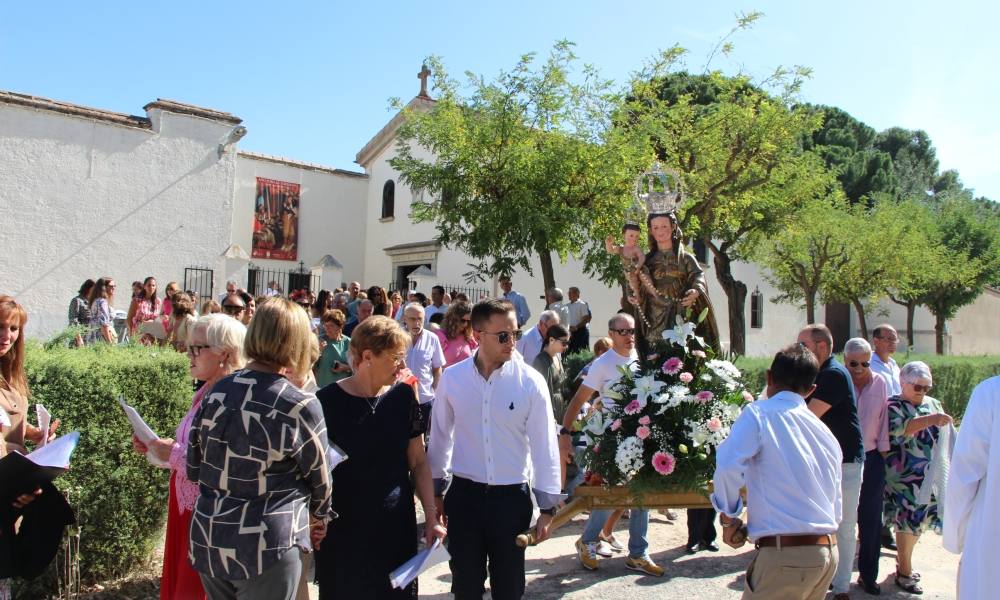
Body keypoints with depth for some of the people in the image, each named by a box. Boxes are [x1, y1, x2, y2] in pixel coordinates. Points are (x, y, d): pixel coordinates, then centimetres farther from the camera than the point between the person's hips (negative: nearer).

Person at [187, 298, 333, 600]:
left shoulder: (216, 391, -3)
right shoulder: (301, 406, -17)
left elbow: (194, 468, 6)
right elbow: (319, 479, -4)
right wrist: (319, 517, 16)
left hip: (206, 540, 5)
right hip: (266, 548, -5)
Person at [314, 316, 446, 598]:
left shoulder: (403, 396, -2)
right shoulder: (327, 402, -12)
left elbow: (418, 462, 5)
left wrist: (431, 517, 0)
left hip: (398, 527, 3)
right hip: (341, 532, -3)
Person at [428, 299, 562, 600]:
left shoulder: (531, 382, -11)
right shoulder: (452, 378, -6)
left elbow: (544, 446, -5)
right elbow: (440, 437, 5)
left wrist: (547, 507, -2)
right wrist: (435, 491, 12)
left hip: (512, 497, -1)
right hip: (464, 495, 1)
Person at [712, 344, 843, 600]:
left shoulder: (759, 413, -7)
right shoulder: (826, 433, 14)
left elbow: (728, 465, -22)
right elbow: (836, 507, 19)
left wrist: (729, 518, -9)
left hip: (785, 554, -7)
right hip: (828, 552, 8)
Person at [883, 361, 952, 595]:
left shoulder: (932, 404, 13)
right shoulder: (894, 406, -6)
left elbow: (943, 433, 24)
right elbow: (898, 428, -25)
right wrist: (930, 420, -34)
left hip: (929, 475, 6)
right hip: (904, 476, -6)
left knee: (920, 520, 13)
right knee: (908, 522, -3)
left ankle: (903, 560, 31)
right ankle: (905, 572, 10)